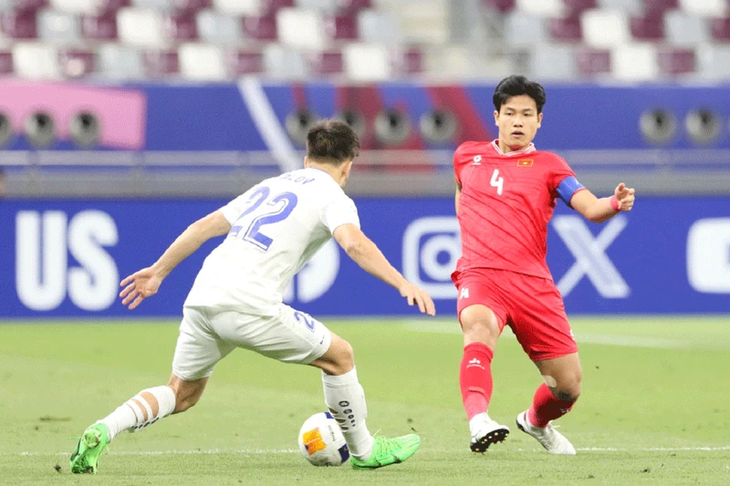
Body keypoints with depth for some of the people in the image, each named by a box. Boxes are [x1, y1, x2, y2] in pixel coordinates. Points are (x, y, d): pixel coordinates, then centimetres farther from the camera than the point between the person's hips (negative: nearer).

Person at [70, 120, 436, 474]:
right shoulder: (333, 197, 7)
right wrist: (403, 284, -19)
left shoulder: (270, 186, 27)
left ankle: (102, 432, -1)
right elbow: (354, 243, -14)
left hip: (201, 298, 6)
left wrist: (158, 272, 36)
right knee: (339, 357, 12)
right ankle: (364, 450, 23)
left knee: (181, 395, 20)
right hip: (248, 306, -6)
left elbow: (204, 226, 28)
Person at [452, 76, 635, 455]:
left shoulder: (547, 166, 8)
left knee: (568, 385, 0)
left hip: (532, 282, 1)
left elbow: (591, 208, -7)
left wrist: (615, 203, -28)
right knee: (479, 324, -37)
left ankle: (536, 421, 36)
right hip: (480, 276, -1)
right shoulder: (467, 156, 15)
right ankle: (478, 421, -57)